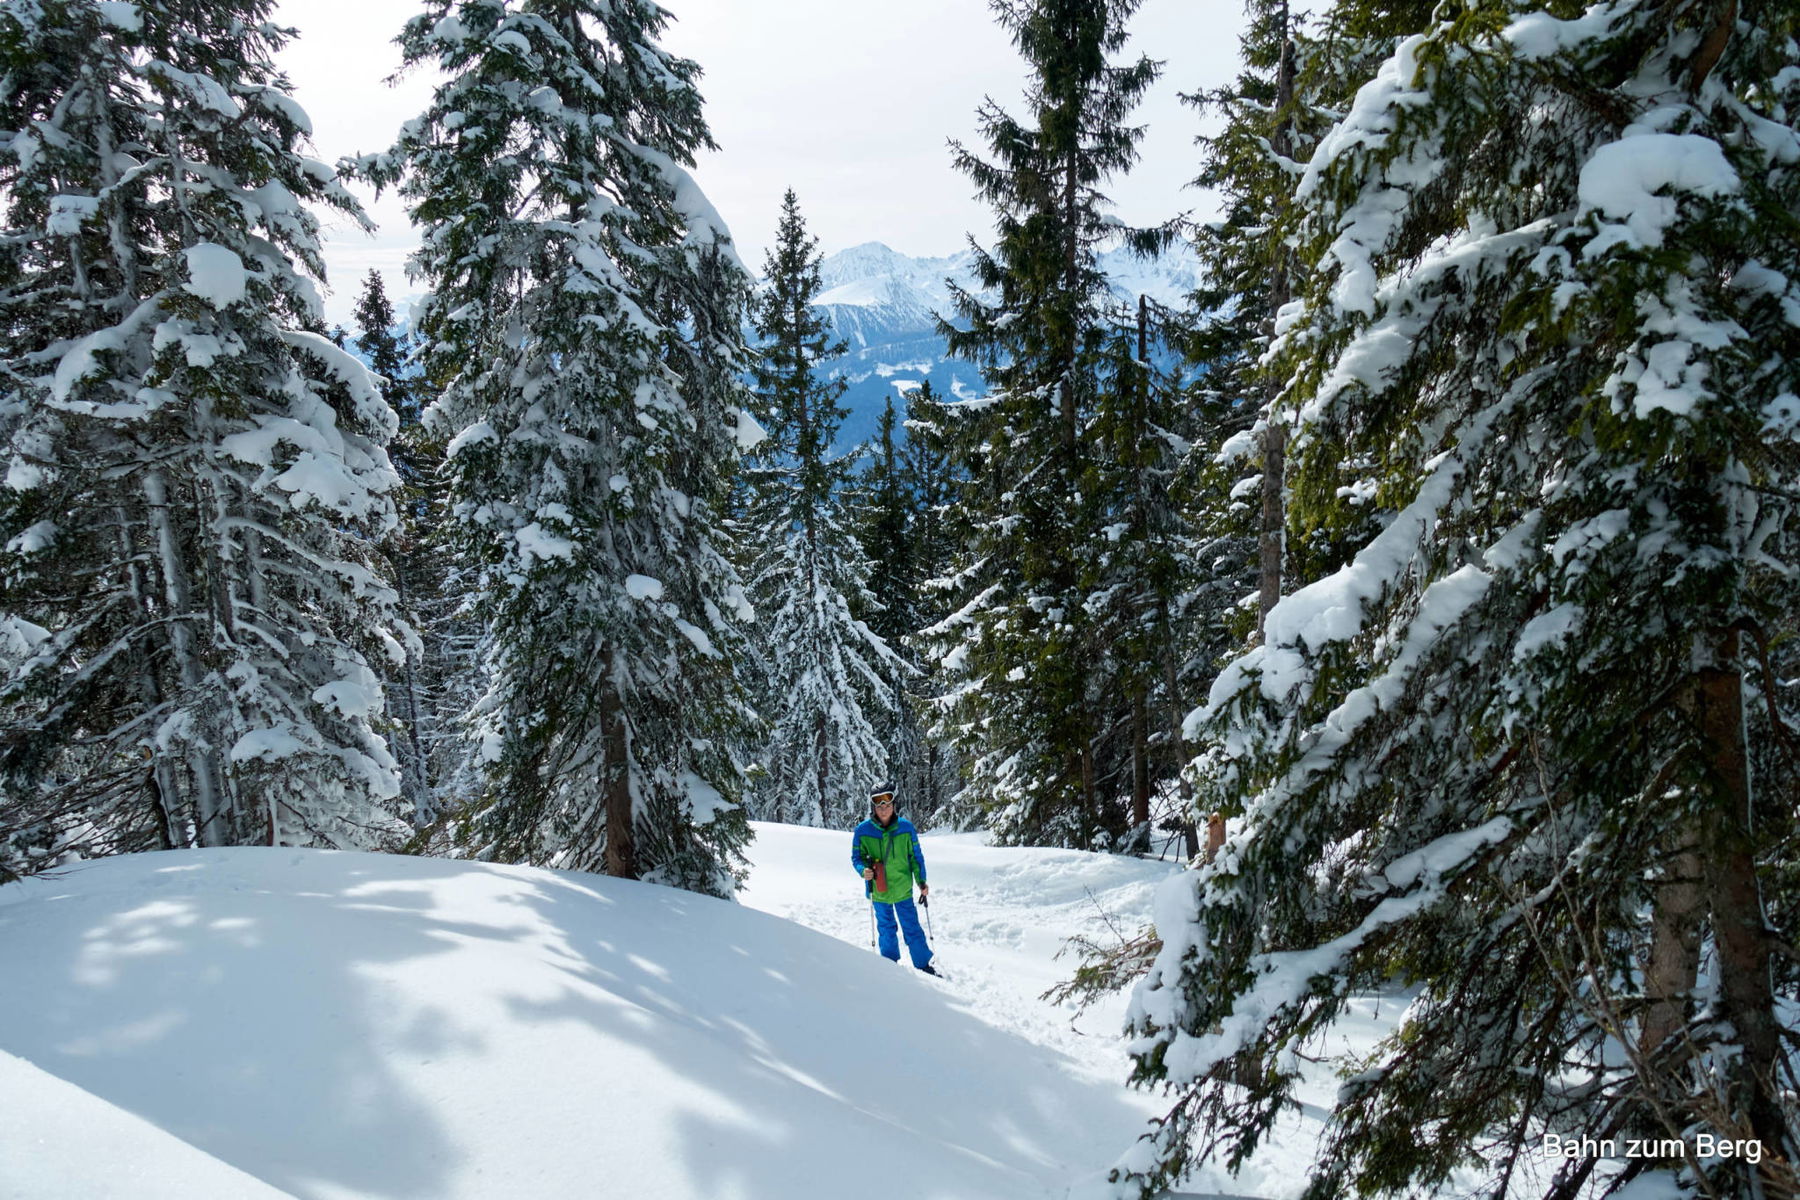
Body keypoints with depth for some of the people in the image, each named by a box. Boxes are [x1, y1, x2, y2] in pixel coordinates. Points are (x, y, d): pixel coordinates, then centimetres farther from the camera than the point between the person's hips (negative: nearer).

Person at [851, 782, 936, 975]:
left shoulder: (906, 827, -6)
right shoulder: (863, 830, -9)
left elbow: (915, 856, 4)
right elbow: (857, 857, 0)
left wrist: (921, 882, 3)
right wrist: (864, 870, -21)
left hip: (903, 889, 0)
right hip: (878, 891, 0)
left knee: (912, 928, 5)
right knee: (887, 929, 14)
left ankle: (924, 965, 17)